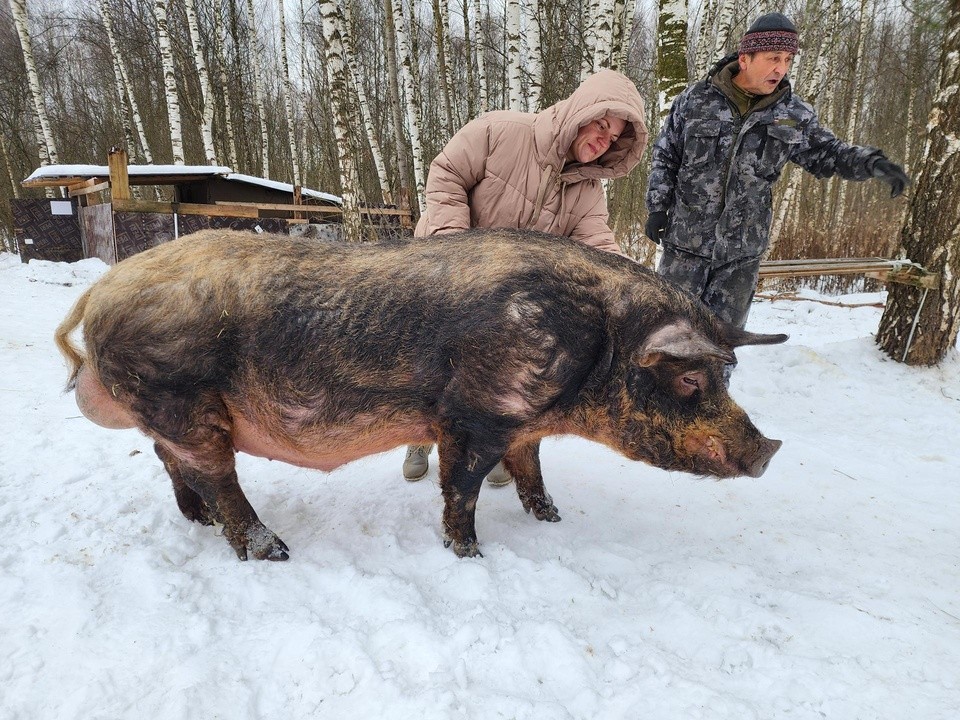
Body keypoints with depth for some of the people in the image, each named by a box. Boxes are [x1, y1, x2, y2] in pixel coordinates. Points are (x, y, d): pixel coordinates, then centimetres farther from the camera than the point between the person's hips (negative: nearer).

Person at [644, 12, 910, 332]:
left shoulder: (795, 114, 3)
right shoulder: (695, 99, -2)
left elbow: (827, 154, 12)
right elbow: (664, 155, 5)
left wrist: (872, 162, -7)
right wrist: (657, 207, -1)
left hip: (743, 251, 2)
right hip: (686, 239, -2)